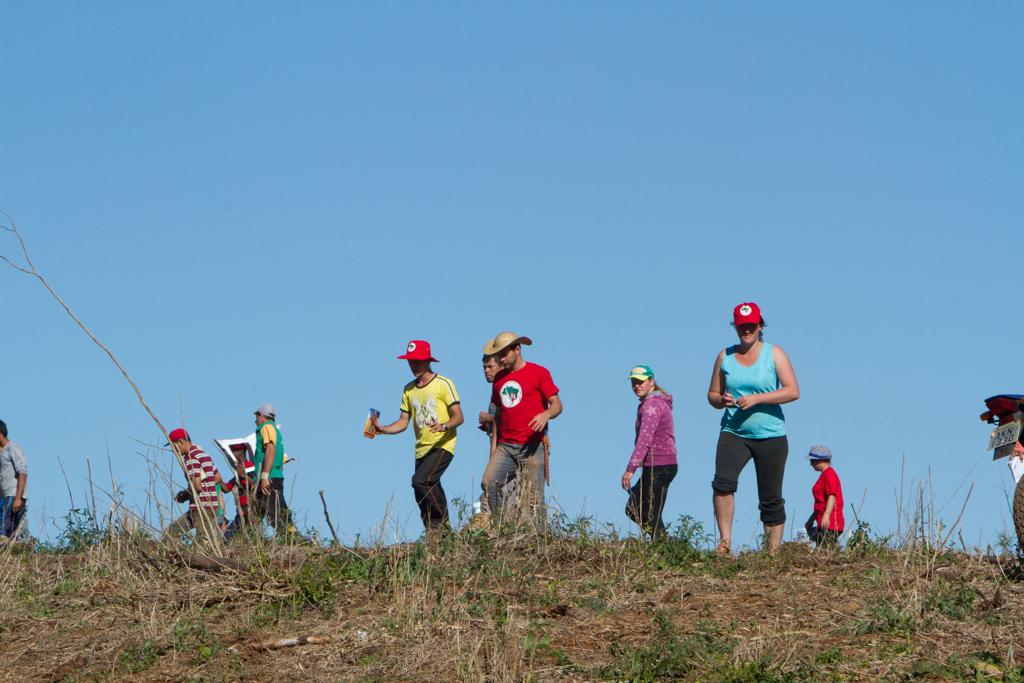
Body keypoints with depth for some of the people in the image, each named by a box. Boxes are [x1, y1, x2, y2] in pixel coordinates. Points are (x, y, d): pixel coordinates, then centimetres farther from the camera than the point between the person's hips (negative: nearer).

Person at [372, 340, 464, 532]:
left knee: (420, 480, -26)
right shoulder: (409, 390, 12)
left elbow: (459, 417, -10)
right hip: (421, 449, 7)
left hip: (442, 446, -7)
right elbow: (403, 422, 11)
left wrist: (443, 426, -30)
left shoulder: (443, 384, -7)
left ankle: (442, 522, -15)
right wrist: (382, 429, -6)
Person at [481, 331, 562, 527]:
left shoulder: (539, 373, 2)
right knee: (489, 483, -18)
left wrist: (545, 414, -24)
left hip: (531, 447, -4)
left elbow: (557, 405, -3)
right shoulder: (499, 378, 18)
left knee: (532, 500, -8)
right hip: (505, 447, 5)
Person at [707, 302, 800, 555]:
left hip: (771, 436, -1)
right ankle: (725, 541, -21)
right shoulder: (725, 356, 9)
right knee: (723, 482, -24)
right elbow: (712, 394, 16)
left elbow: (793, 391, -8)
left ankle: (772, 553, 11)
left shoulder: (774, 354, 1)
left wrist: (756, 399, -18)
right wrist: (722, 400, -9)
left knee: (771, 500, 3)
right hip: (733, 433, 1)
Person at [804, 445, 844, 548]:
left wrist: (826, 515, -34)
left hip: (830, 524, -11)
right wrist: (811, 519, 35)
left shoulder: (829, 474, -10)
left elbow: (832, 497, -23)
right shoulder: (825, 475, 23)